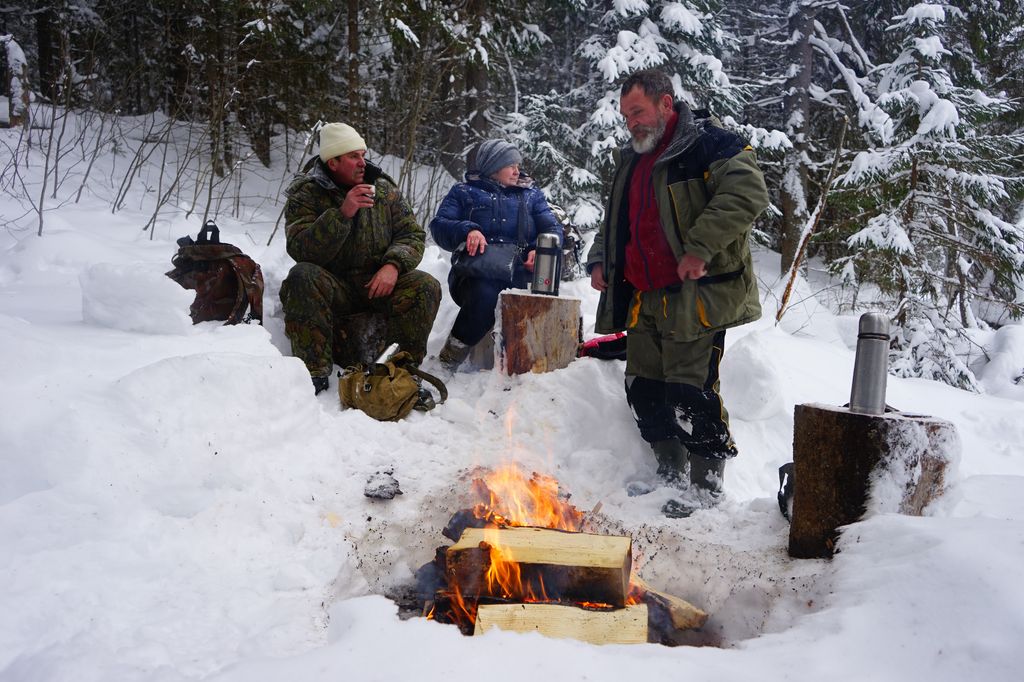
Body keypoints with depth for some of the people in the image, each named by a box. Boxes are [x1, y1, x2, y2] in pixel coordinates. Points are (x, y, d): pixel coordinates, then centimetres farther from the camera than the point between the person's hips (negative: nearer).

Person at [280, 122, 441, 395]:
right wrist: (342, 214, -27)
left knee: (426, 287, -24)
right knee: (302, 277, -34)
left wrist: (394, 265, -17)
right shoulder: (305, 196, -3)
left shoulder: (384, 189, 8)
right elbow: (301, 251, -17)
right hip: (332, 287, -2)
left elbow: (412, 235, 5)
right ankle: (315, 372, -27)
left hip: (379, 283, 2)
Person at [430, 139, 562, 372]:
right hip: (476, 274, -1)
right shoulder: (464, 192, 18)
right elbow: (439, 225, 4)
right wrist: (467, 230, -18)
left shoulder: (531, 194, 26)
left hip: (518, 273, 1)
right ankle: (447, 362, -19)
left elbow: (553, 228, 13)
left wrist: (541, 250, -11)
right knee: (484, 296, -37)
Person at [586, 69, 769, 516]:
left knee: (689, 391, -9)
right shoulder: (631, 160, 19)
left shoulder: (708, 144, -8)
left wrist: (700, 247, -27)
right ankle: (670, 474, 28)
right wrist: (601, 260, 13)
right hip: (645, 300, 9)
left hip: (696, 296, -9)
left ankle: (708, 483, 7)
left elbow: (747, 193, -22)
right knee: (644, 388, 12)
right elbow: (616, 222, 30)